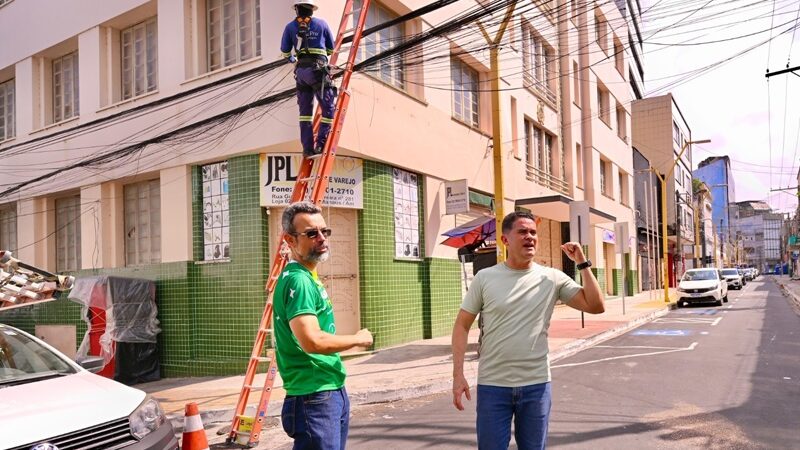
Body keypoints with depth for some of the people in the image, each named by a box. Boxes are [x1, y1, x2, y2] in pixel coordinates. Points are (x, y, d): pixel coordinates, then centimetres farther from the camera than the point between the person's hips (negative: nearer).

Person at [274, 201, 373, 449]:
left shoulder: (309, 278, 13)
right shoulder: (297, 280, -19)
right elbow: (312, 341, -30)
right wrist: (359, 338, -13)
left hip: (333, 393, 10)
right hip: (314, 400, -10)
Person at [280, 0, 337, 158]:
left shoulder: (291, 27, 11)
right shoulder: (322, 24, 9)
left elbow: (284, 52, 16)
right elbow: (331, 49, 18)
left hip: (301, 71, 3)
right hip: (318, 70, -3)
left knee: (305, 111, 9)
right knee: (328, 108, 2)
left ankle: (308, 148, 4)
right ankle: (321, 144, -9)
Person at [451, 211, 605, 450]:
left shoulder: (553, 278, 0)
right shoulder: (485, 278, -2)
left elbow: (595, 306, -2)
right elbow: (462, 325, 0)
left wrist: (582, 264, -6)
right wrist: (458, 374, -8)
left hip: (536, 385, 1)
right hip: (492, 386, -1)